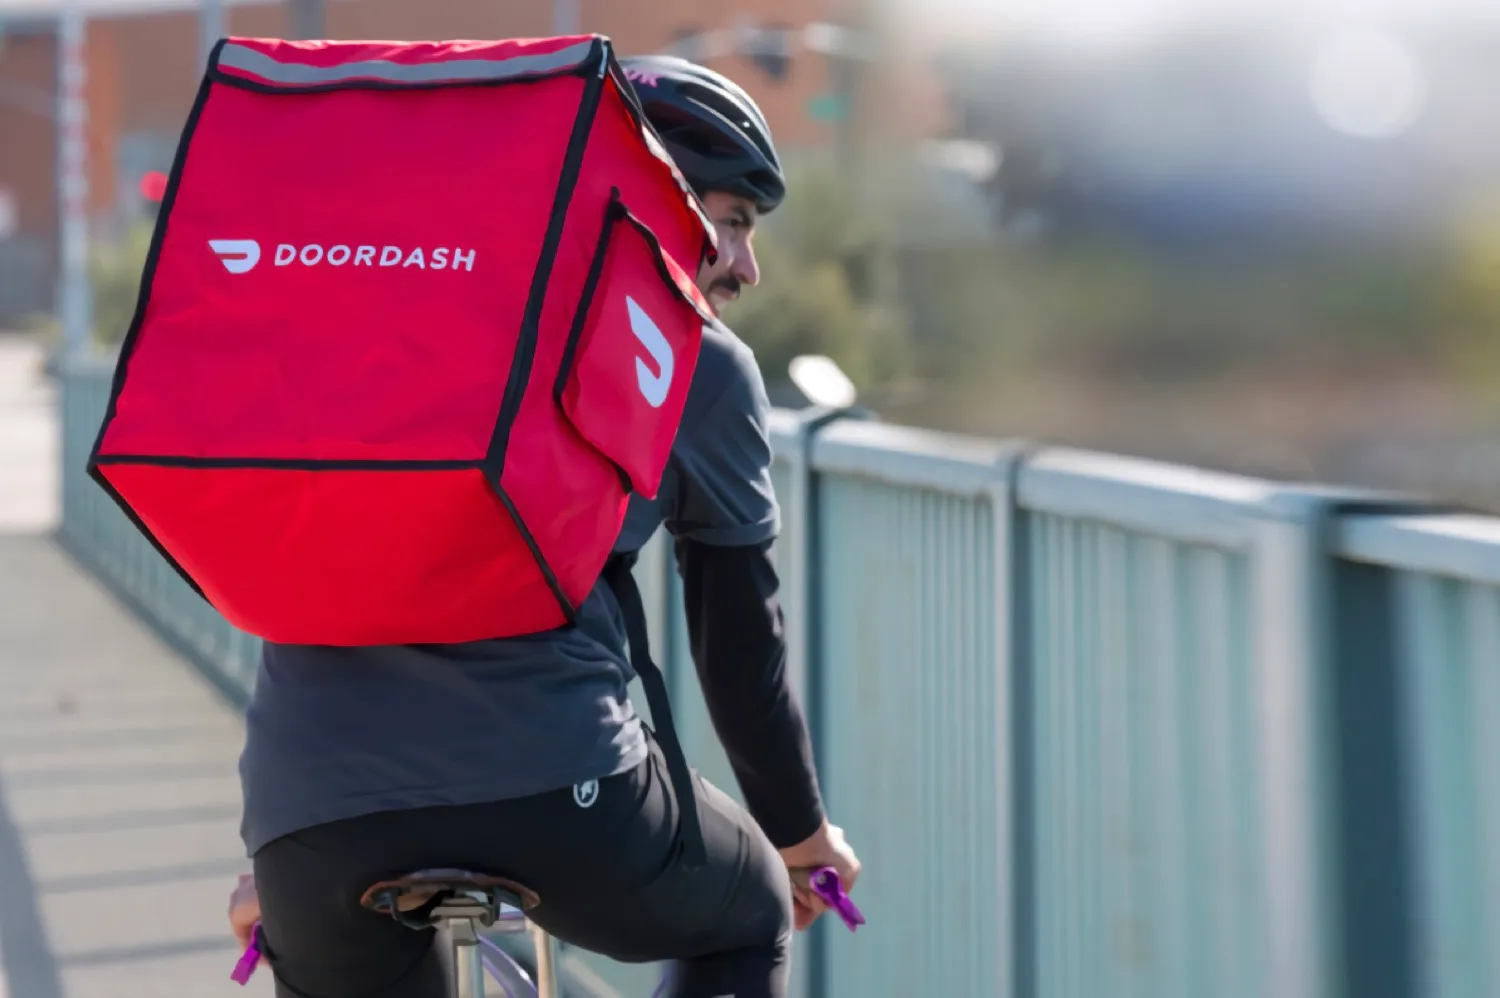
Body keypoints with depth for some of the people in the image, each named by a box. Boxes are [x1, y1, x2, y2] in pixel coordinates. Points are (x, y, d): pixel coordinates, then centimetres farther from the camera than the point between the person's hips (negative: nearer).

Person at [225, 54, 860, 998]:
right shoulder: (703, 366, 13)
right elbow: (741, 639, 19)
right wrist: (799, 826, 36)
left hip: (311, 803, 4)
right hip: (550, 781, -3)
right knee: (750, 918, 28)